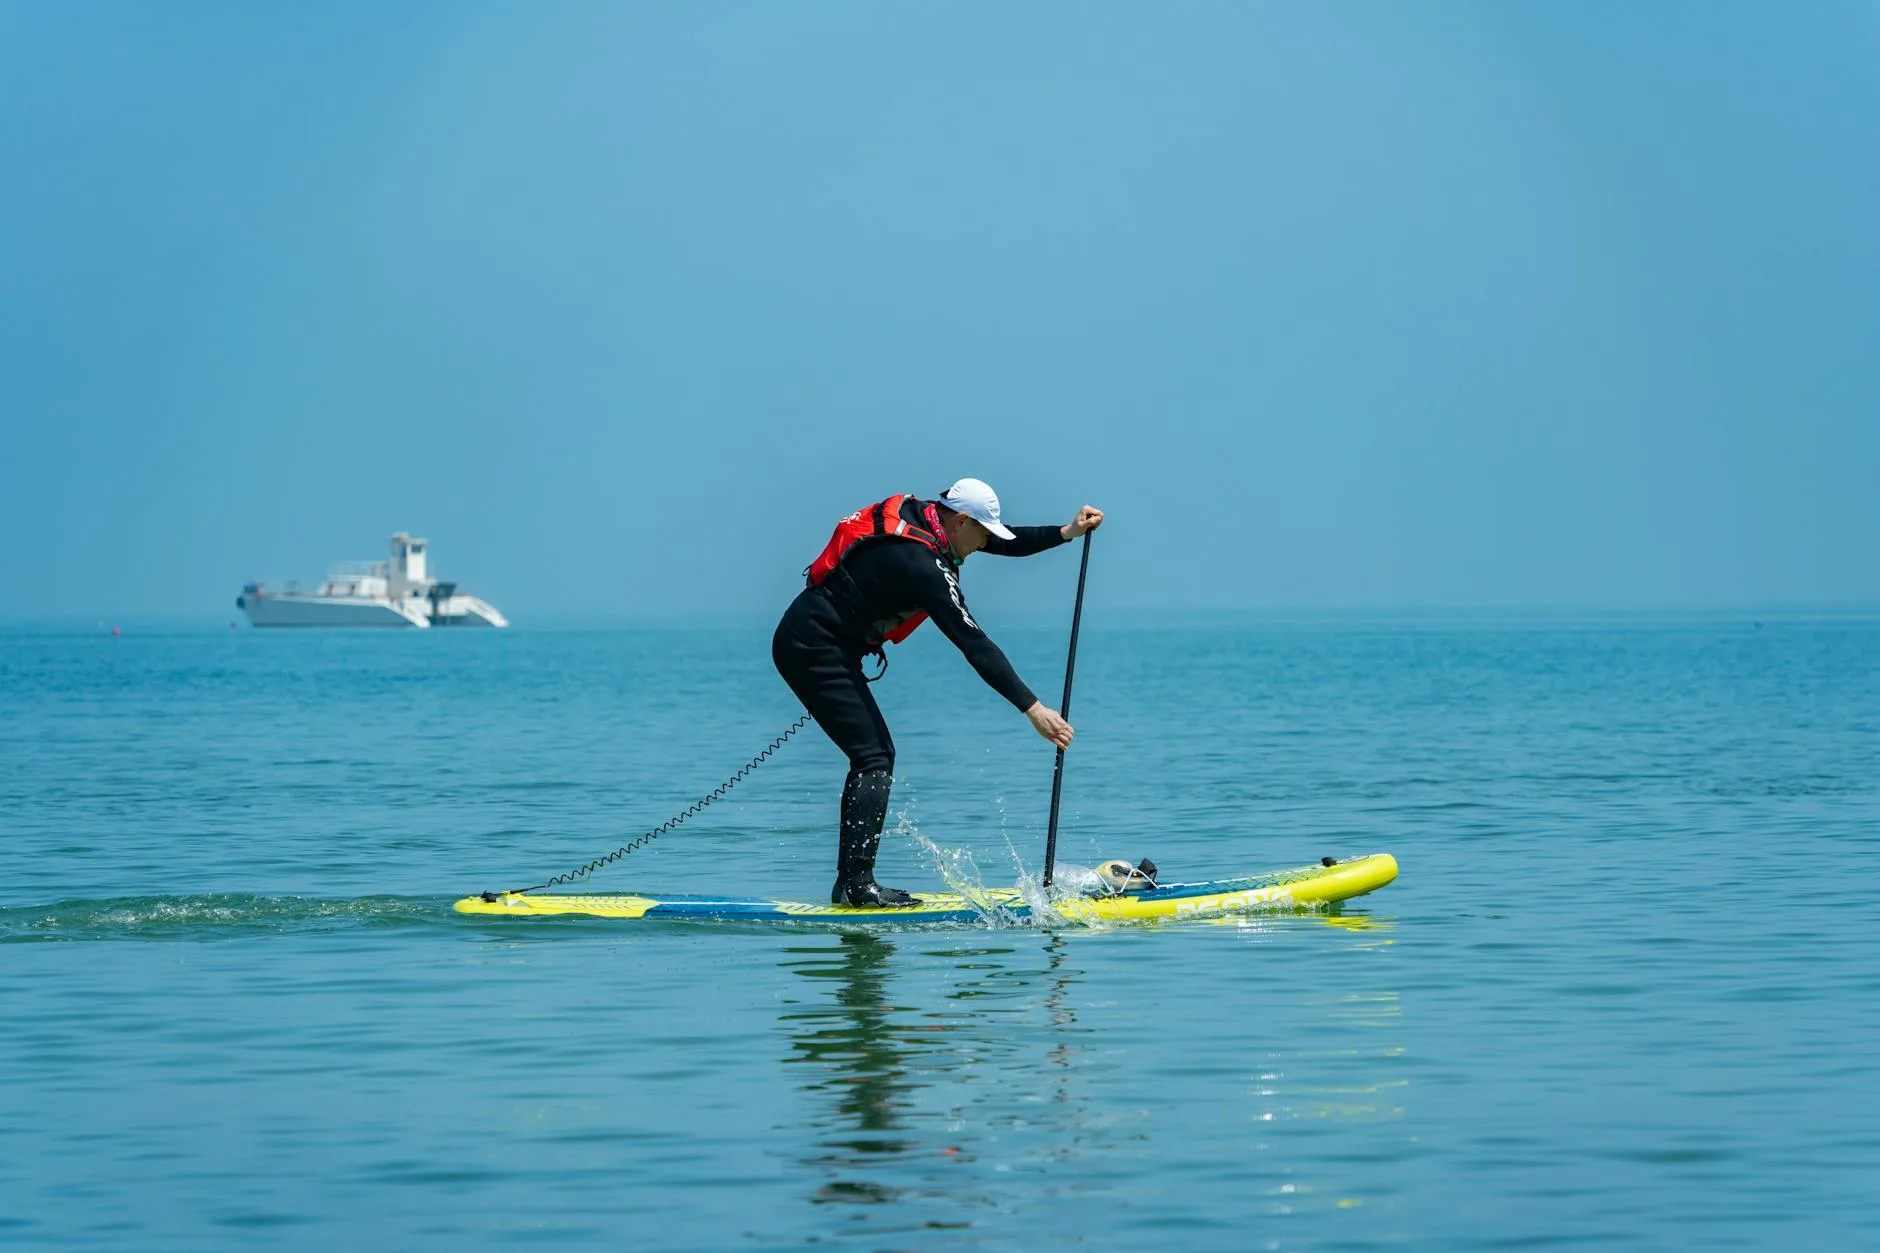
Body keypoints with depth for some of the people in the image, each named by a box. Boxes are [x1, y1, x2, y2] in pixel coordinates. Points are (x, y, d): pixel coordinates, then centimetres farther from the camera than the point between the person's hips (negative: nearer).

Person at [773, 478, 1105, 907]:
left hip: (808, 642, 10)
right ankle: (856, 883, -17)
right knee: (874, 758, -12)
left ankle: (850, 882, 9)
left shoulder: (922, 515, 5)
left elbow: (1006, 544, 18)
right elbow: (974, 645, -26)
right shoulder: (923, 564, -23)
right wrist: (1032, 708, -26)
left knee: (876, 755, 10)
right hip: (815, 649, -10)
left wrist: (1066, 532, 6)